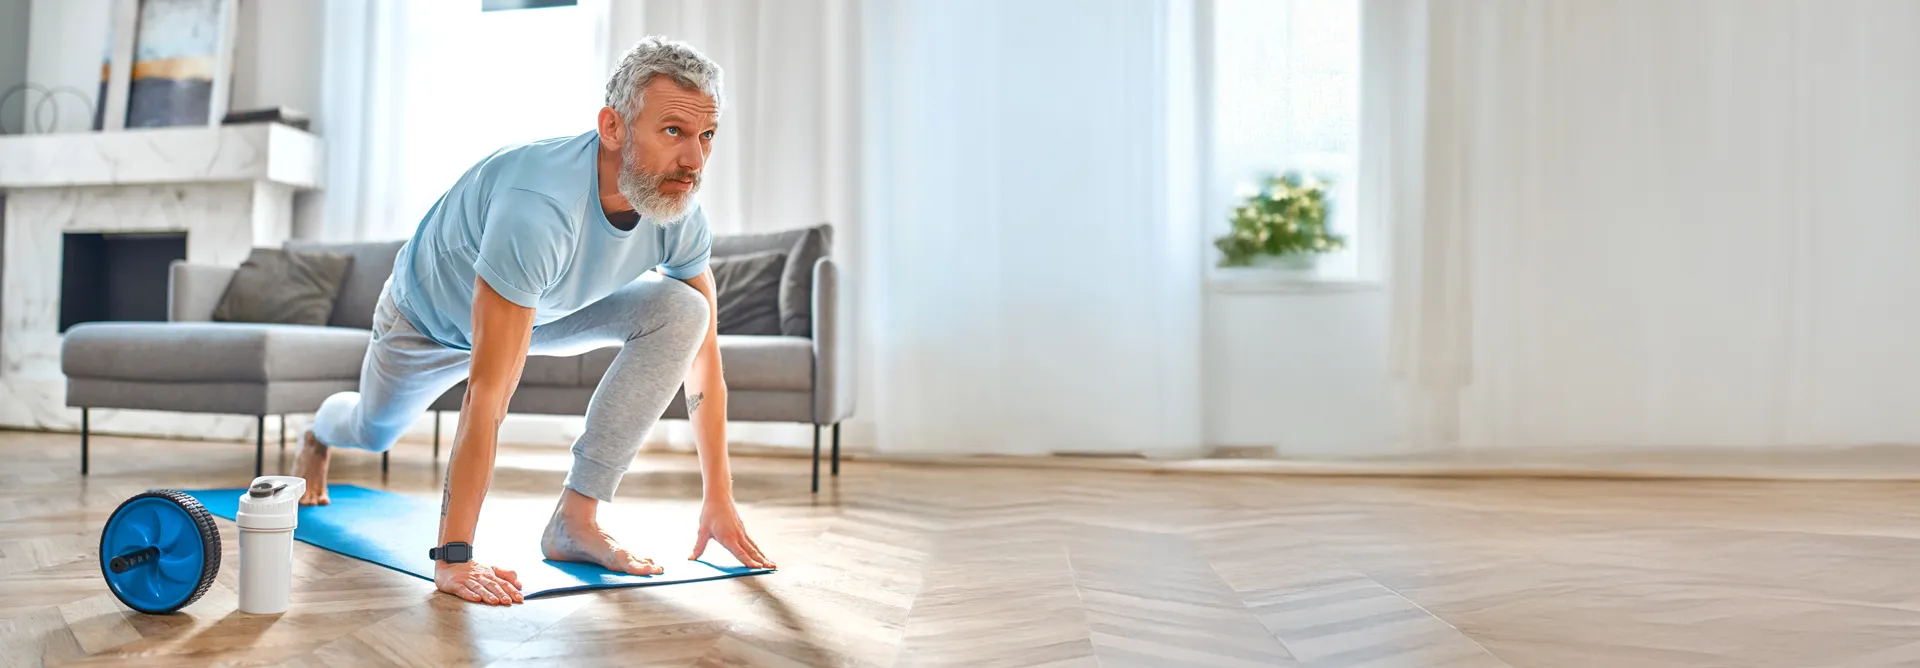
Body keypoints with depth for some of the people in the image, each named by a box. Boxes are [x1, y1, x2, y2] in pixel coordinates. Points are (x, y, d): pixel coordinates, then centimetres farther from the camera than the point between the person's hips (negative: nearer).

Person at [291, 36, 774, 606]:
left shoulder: (681, 218, -28)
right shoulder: (539, 207, -47)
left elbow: (704, 361, -17)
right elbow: (488, 394, -48)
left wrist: (719, 500, -18)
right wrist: (452, 557, -46)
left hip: (548, 309, 4)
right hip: (433, 312, -3)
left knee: (680, 311, -24)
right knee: (375, 431, 22)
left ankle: (575, 520, -18)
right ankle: (319, 435, 64)